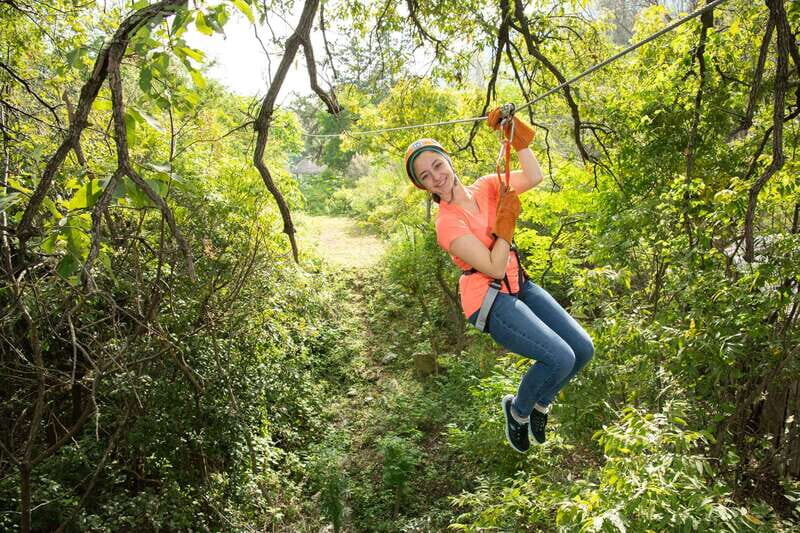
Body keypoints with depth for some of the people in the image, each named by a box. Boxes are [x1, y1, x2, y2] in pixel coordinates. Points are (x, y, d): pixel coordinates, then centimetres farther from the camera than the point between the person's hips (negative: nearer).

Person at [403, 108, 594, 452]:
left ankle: (539, 403, 28)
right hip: (488, 300, -7)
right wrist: (506, 220, -20)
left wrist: (518, 138, -11)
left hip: (519, 285, 7)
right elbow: (495, 268, -20)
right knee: (560, 358, -19)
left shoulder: (485, 187, 3)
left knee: (583, 349, 3)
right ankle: (518, 410, 11)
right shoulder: (447, 223, -16)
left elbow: (533, 178, -6)